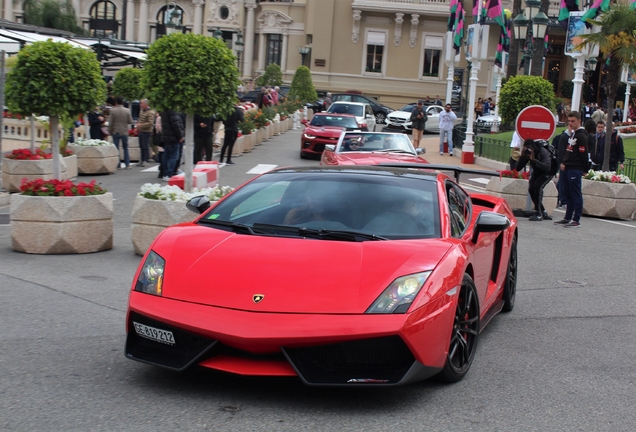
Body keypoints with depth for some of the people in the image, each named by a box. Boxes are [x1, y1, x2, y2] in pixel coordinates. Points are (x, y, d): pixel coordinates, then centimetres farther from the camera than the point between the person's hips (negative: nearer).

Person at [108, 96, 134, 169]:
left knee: (116, 149, 5)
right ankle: (127, 164, 10)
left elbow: (110, 123, -7)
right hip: (124, 132, 1)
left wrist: (110, 131, 5)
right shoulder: (127, 110, -5)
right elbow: (130, 121, -3)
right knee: (125, 148, 12)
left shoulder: (112, 111, -8)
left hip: (115, 132, -1)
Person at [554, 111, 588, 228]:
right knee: (568, 195, 12)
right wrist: (564, 163, 9)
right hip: (568, 168, 9)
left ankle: (576, 220, -4)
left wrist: (584, 170, -14)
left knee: (576, 195, -6)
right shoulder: (572, 134, 18)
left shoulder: (581, 136, -11)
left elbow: (583, 154, -14)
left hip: (575, 169, -9)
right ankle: (567, 218, 18)